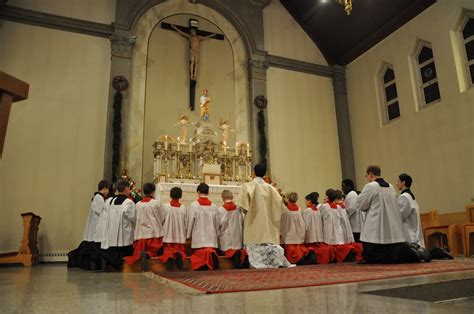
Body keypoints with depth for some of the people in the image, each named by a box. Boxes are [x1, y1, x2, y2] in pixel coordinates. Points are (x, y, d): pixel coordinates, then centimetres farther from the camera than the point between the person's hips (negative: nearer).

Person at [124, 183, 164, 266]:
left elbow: (136, 219, 8)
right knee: (155, 252, 6)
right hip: (153, 233, -3)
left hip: (141, 233, 3)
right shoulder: (155, 203, -6)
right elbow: (161, 219, 4)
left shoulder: (138, 204, 2)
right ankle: (148, 254, -27)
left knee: (138, 253, 9)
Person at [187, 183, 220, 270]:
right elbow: (217, 222, 8)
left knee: (199, 254, 2)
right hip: (211, 236, 2)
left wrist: (188, 235, 8)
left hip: (198, 236, -2)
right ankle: (211, 253, -30)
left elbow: (190, 221, -5)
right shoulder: (213, 206, 2)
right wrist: (216, 234, 22)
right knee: (210, 249, 6)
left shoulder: (194, 205, -7)